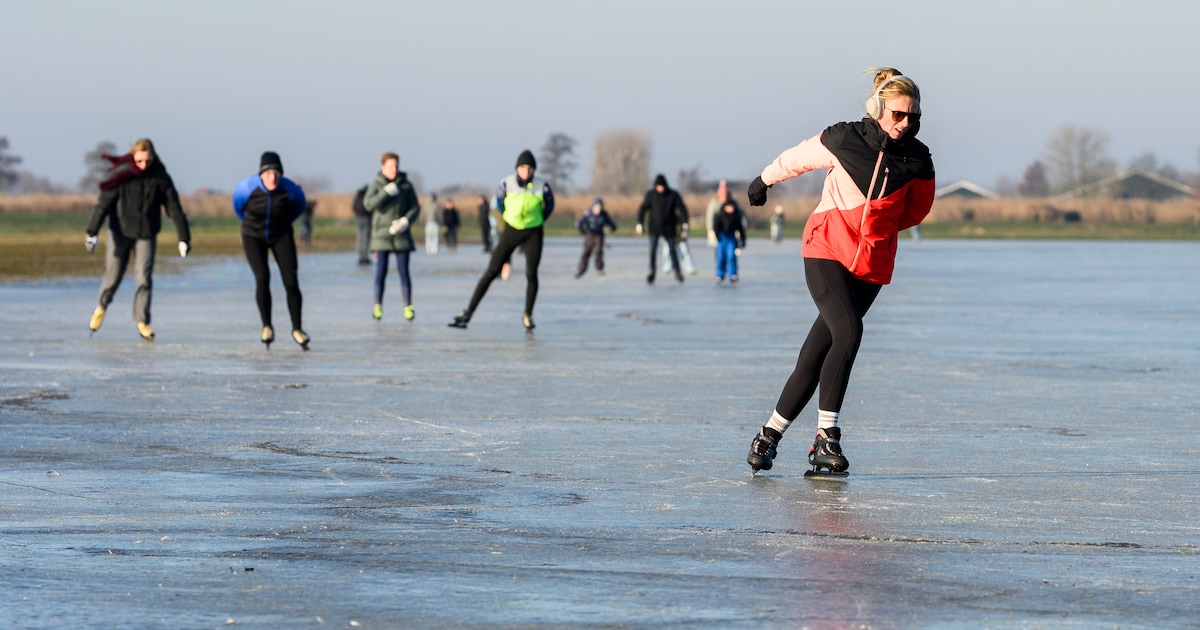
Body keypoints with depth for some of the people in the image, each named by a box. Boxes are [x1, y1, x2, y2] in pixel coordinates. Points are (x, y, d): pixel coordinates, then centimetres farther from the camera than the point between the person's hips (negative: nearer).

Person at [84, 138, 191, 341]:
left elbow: (175, 210, -1)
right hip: (120, 233, -1)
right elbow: (103, 205, -13)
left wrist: (184, 239, -2)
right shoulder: (120, 176, -11)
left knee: (144, 278, -8)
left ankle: (142, 322, 0)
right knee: (113, 276, 3)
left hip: (146, 236, 1)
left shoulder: (161, 179, -6)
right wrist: (92, 233, -21)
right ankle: (101, 307, 31)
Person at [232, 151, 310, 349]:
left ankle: (297, 329, 5)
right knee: (262, 277, -22)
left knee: (291, 282, -11)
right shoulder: (248, 187, -22)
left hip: (281, 237, 1)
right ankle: (267, 326, -8)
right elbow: (238, 205, 3)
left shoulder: (290, 189, -21)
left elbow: (299, 205, 5)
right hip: (254, 236, -1)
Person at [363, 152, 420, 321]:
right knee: (381, 272, 0)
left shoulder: (406, 185, 3)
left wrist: (406, 221, -14)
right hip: (381, 234, 0)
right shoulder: (375, 185, 1)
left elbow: (415, 208, 3)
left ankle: (408, 307, 1)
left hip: (401, 235, 0)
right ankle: (378, 306, 6)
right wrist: (386, 192, -22)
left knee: (403, 271, -2)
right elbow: (369, 204, -13)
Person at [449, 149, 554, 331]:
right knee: (491, 272, -3)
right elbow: (499, 200, 11)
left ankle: (528, 315, 6)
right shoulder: (507, 183, -12)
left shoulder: (541, 186, -13)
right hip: (511, 232, 1)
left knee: (531, 273, -14)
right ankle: (468, 313, -3)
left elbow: (549, 205, 7)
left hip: (533, 234, -1)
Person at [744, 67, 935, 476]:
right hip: (826, 251, -3)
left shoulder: (918, 160, -2)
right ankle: (826, 435, -17)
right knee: (848, 333, -24)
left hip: (872, 265, 3)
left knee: (817, 353, 2)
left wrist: (879, 226, 12)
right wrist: (764, 181, 23)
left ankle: (771, 433, 14)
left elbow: (917, 210, 18)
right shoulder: (843, 140, -10)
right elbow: (795, 159, 9)